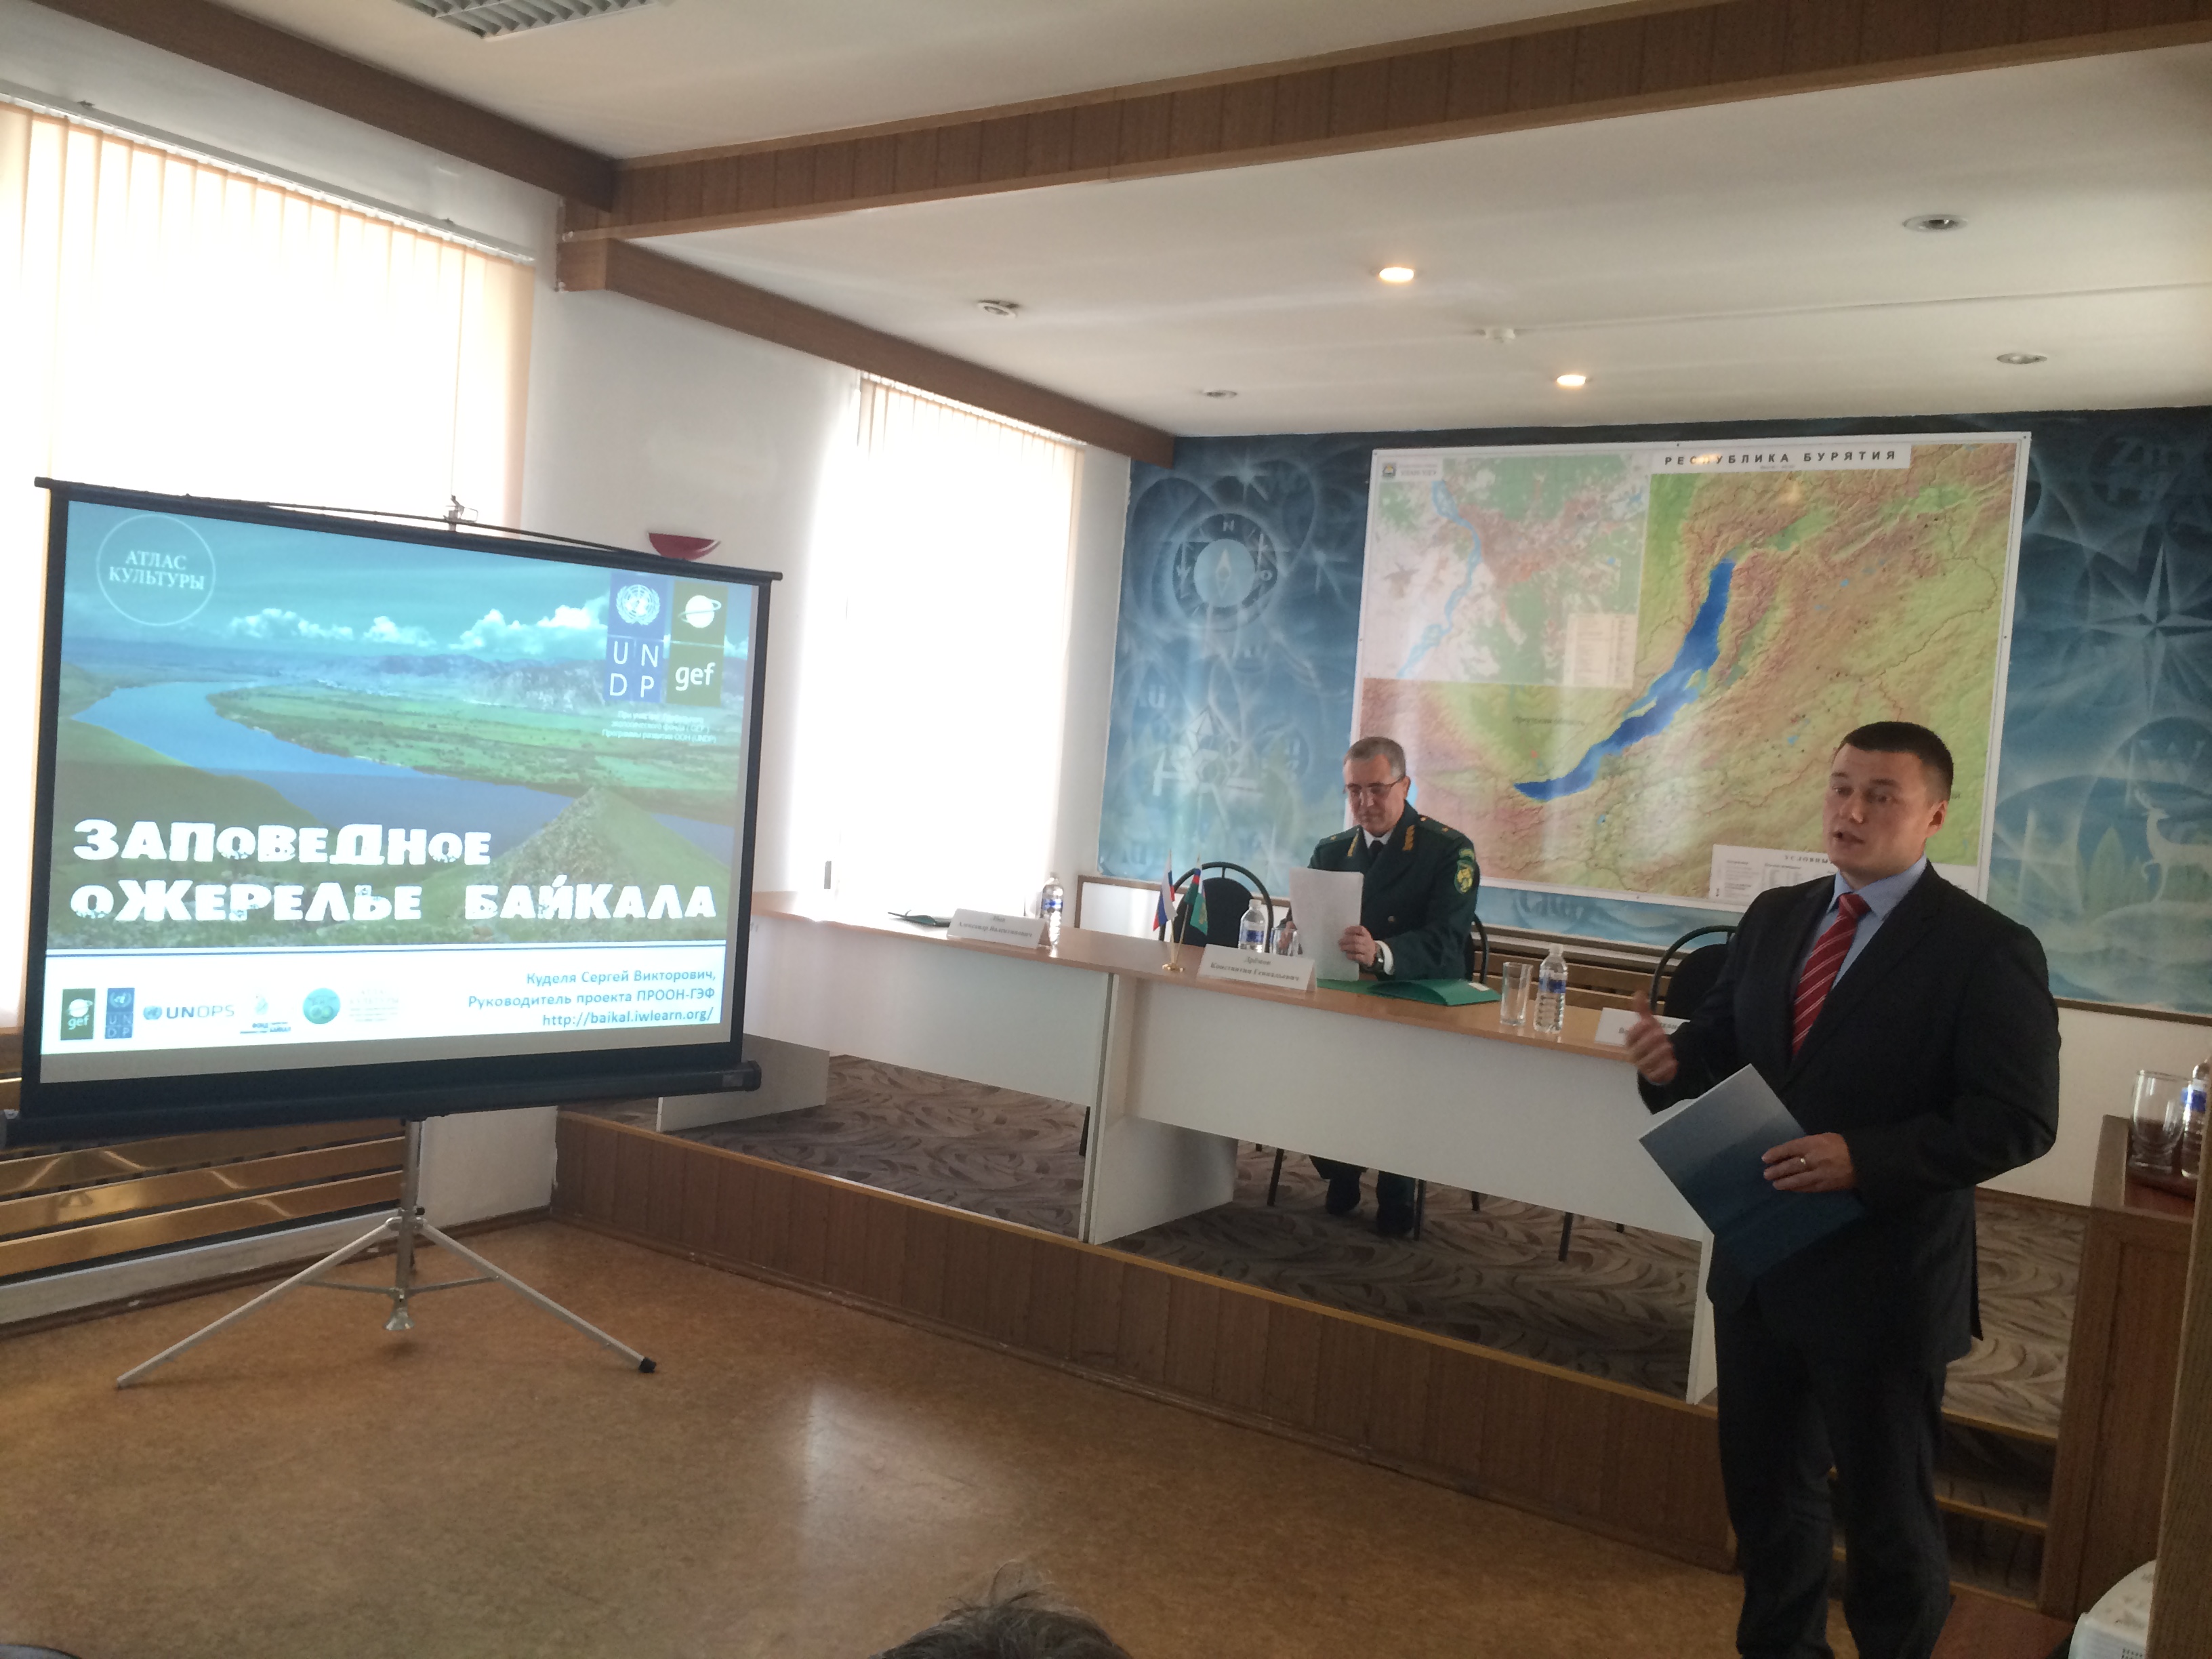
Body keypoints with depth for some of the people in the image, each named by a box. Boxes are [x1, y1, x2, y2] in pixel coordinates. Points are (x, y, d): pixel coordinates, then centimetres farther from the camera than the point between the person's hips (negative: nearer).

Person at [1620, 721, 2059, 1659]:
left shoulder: (1986, 950, -14)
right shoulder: (1774, 918, 6)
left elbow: (2017, 1120, -17)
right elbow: (1726, 1036, 12)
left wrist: (1865, 1159, -28)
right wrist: (1673, 1059, -11)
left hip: (1881, 1282, -6)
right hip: (1759, 1262, 6)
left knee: (1886, 1511, 12)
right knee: (1764, 1483, 21)